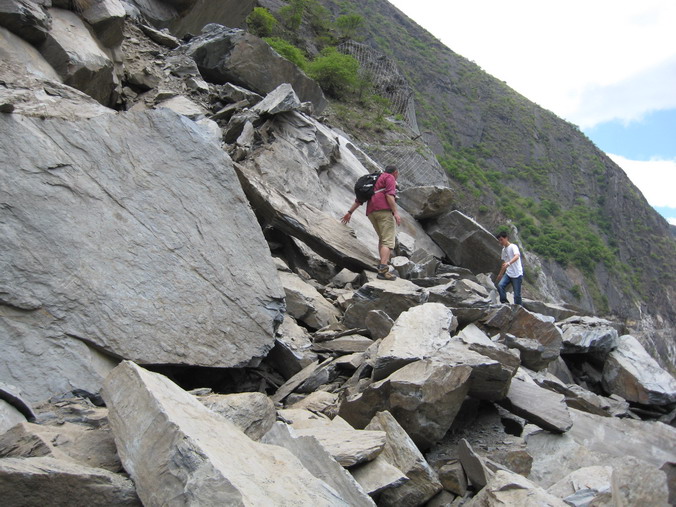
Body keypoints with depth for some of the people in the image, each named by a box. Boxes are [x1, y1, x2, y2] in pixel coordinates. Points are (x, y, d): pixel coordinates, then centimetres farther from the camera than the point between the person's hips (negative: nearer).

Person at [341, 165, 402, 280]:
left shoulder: (375, 180, 32)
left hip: (371, 212, 8)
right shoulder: (390, 178, 9)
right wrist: (396, 212, -15)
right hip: (384, 210, -8)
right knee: (388, 240, -14)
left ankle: (383, 262, 10)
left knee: (382, 238, 22)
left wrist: (350, 212, 30)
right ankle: (383, 270, -28)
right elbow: (389, 195, -9)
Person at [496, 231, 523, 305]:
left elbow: (517, 256, -30)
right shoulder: (503, 250, 14)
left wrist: (509, 263, -45)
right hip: (508, 274, 6)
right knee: (500, 285, -19)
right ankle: (504, 303, -10)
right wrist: (501, 274, 28)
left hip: (517, 274, -6)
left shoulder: (513, 247, -10)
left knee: (517, 294, -3)